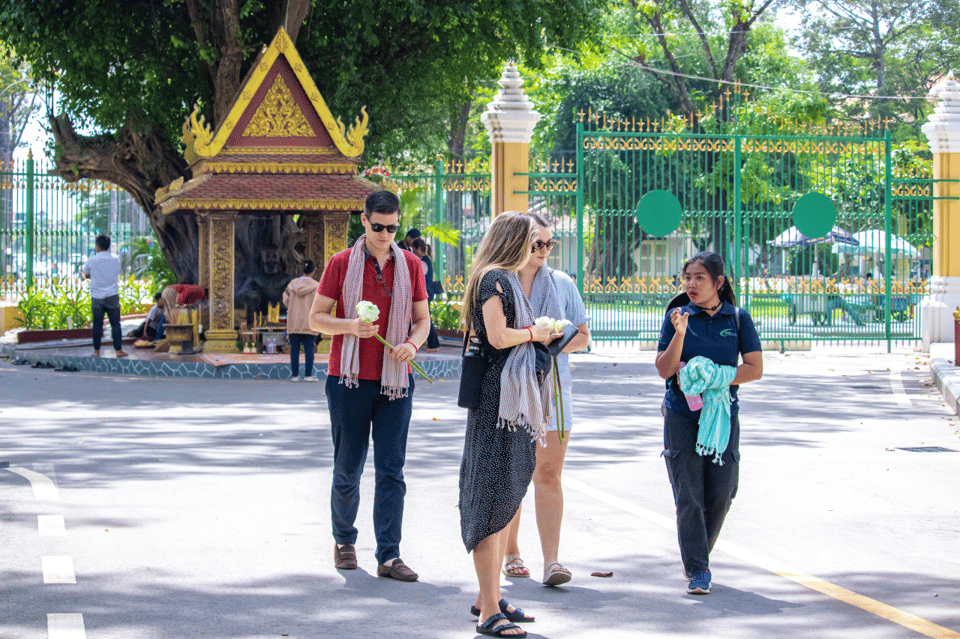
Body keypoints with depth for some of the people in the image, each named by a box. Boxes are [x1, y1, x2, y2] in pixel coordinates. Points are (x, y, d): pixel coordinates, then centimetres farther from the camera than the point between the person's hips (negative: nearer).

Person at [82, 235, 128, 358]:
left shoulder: (91, 261, -3)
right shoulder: (115, 259, 1)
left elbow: (86, 276, 11)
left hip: (97, 297, -1)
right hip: (112, 296, 1)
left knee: (97, 324, 6)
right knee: (115, 324, 2)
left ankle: (96, 351, 10)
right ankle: (118, 350, -1)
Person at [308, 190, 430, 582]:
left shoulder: (410, 265, 7)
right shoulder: (341, 264, 0)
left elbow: (422, 319, 11)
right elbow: (315, 318, 2)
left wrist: (412, 344, -11)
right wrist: (350, 325, -17)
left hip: (395, 381, 1)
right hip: (349, 379, -1)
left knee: (391, 470, -3)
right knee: (348, 468, 7)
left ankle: (389, 556, -4)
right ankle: (344, 540, 26)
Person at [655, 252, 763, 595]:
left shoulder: (738, 319, 3)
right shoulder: (677, 316, 2)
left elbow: (755, 369, 0)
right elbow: (665, 370, -3)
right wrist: (679, 334, -18)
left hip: (722, 415, 1)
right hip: (681, 416, -1)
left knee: (720, 494, 1)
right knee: (689, 495, -7)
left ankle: (697, 556, 24)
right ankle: (698, 570, -2)